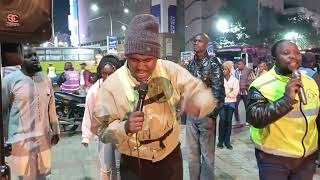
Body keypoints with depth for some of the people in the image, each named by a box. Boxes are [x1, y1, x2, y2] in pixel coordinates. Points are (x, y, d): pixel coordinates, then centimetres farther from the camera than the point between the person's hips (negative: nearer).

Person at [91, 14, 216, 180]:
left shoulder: (171, 71, -11)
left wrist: (197, 105, -31)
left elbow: (203, 93, -8)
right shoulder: (112, 85, -15)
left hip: (171, 157, 2)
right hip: (134, 165, -2)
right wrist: (125, 127, -30)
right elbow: (100, 129, -10)